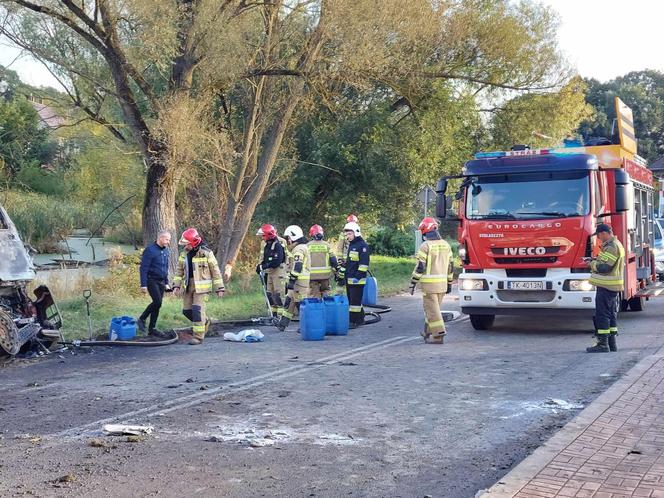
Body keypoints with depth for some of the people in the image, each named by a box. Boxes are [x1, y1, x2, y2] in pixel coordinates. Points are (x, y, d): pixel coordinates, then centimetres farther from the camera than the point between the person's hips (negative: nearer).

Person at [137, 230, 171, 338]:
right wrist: (143, 285, -18)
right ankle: (141, 320, 0)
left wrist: (166, 282, 18)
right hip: (151, 280, -7)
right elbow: (144, 268, -15)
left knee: (157, 304, 7)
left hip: (161, 282, 7)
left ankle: (152, 329, 14)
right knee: (157, 302, -18)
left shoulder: (166, 251, 10)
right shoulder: (150, 250, -13)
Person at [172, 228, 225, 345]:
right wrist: (176, 285, 4)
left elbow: (215, 271, -6)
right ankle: (204, 322, 33)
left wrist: (219, 288, -6)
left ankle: (198, 336, -3)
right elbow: (179, 271, 14)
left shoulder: (206, 253, -10)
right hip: (188, 286, 6)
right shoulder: (184, 254, 8)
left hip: (201, 286, -6)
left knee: (197, 309, -12)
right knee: (186, 311, 8)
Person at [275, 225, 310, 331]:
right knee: (289, 301, 13)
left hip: (299, 280, -11)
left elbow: (297, 267, -23)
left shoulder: (298, 249, -14)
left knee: (300, 302, -6)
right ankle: (283, 323, 17)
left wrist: (291, 281, -24)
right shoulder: (303, 247, 20)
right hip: (303, 279, 11)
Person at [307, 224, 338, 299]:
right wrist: (337, 272, 11)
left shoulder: (307, 246, 1)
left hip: (312, 275, -1)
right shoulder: (327, 245, 2)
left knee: (314, 296, 2)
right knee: (324, 294, 14)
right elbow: (333, 260, 1)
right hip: (325, 275, 1)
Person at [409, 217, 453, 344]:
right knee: (433, 307, 18)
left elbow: (420, 267, -13)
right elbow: (449, 266, 12)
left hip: (429, 283, -7)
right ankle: (428, 332, 27)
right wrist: (449, 284, 19)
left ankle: (438, 334, -7)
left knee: (432, 309, -3)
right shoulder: (446, 245, 9)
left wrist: (413, 282, -7)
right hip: (442, 283, 7)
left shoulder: (426, 246, -11)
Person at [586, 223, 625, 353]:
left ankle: (603, 344, -7)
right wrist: (597, 260, 12)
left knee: (602, 315, -7)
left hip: (606, 286, -11)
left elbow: (604, 267, -23)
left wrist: (593, 263, -6)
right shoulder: (617, 244, 17)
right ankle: (611, 343, 19)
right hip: (614, 287, 11)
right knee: (611, 314, 14)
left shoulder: (611, 247, -17)